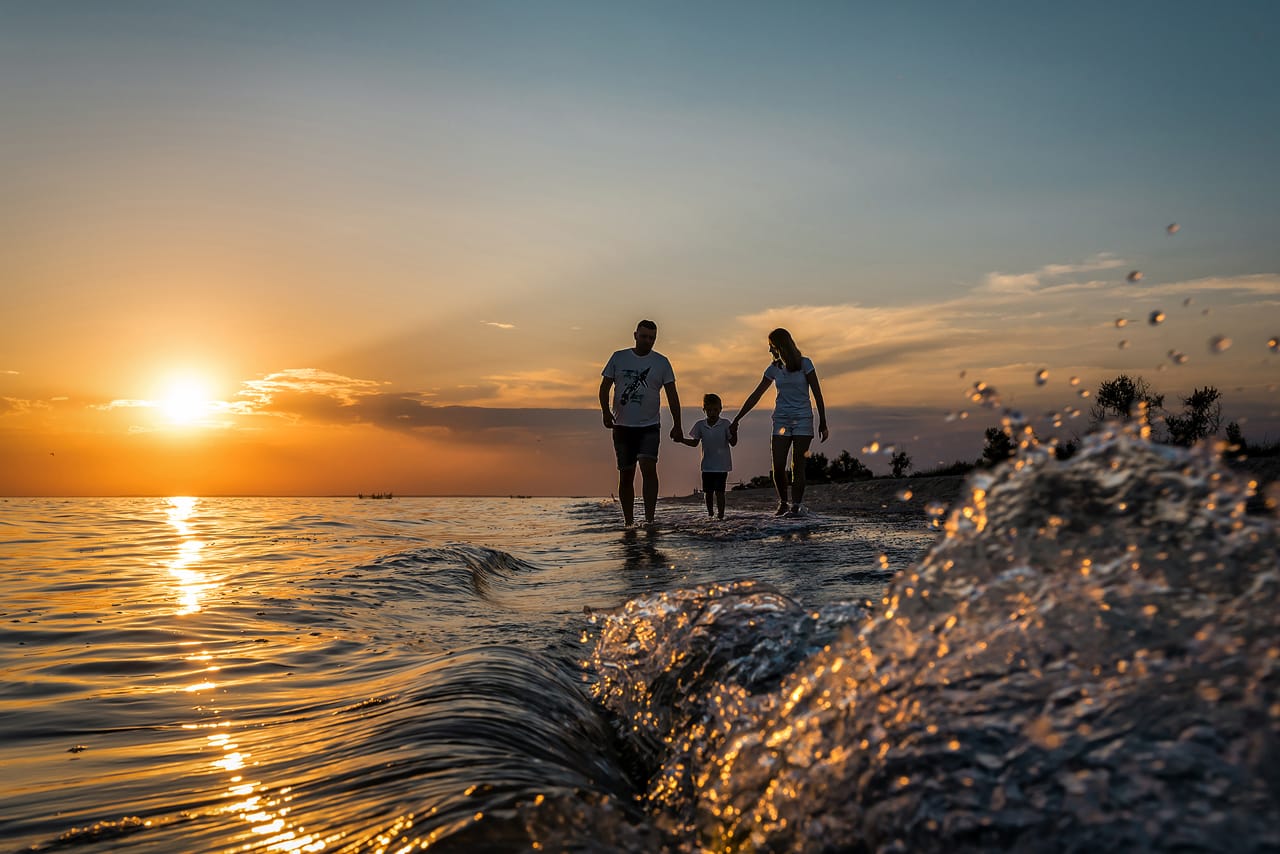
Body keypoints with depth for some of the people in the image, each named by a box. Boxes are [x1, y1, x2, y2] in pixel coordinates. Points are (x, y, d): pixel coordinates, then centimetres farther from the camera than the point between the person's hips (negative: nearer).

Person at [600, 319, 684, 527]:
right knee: (626, 475, 4)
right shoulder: (618, 357, 6)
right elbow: (604, 387, 6)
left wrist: (677, 424, -3)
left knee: (648, 467, -21)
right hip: (622, 426, 1)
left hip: (649, 426, -1)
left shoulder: (661, 362, 5)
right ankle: (629, 522, 14)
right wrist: (605, 411, -11)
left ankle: (649, 518, -21)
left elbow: (672, 395, 5)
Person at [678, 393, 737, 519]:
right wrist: (681, 440, -4)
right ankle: (710, 513, 26)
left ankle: (720, 514, 1)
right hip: (707, 465, 3)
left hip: (722, 465, -3)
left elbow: (733, 442, -7)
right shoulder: (700, 425, 2)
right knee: (708, 491, 9)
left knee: (719, 491, -6)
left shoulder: (725, 424, -6)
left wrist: (734, 431, -25)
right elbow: (694, 442, 11)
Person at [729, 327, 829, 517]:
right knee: (778, 467, -6)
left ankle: (796, 506, -7)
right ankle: (783, 503, 8)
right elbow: (755, 396, 11)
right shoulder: (773, 369, 8)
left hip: (803, 420, -3)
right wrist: (736, 420, 9)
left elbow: (817, 394, -1)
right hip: (781, 420, 3)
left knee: (797, 466, -9)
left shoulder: (804, 364, -2)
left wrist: (822, 422, -5)